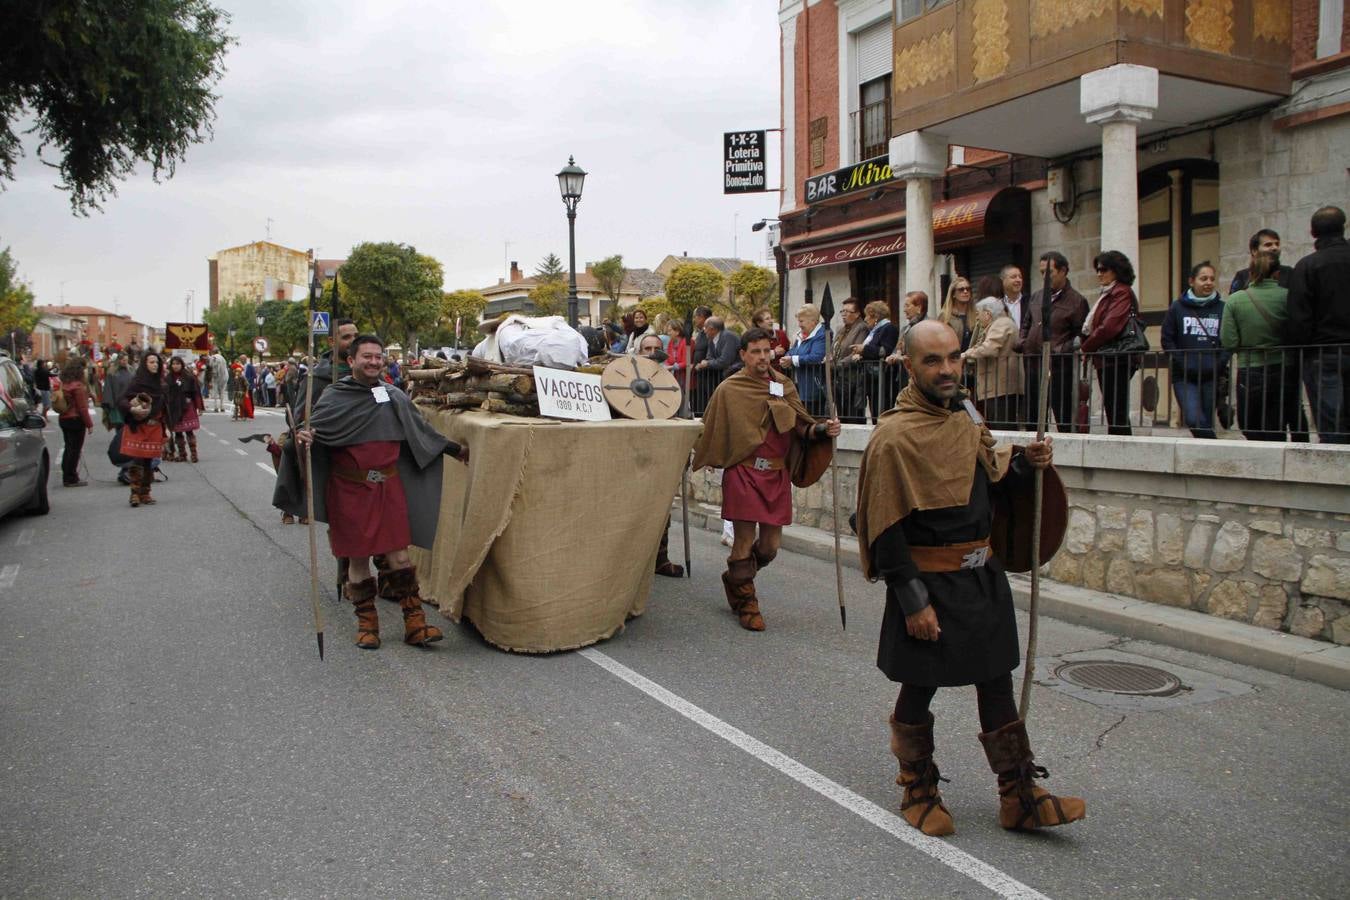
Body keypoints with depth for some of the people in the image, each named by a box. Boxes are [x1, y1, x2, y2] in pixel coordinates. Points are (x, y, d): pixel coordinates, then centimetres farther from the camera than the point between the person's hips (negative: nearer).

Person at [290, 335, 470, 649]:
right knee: (358, 556, 6)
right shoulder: (335, 397, -2)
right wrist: (302, 435, -27)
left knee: (399, 553, 1)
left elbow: (421, 429, 19)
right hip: (351, 490, -2)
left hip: (389, 486, 2)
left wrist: (454, 448, 22)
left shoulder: (394, 397, 9)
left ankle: (414, 623, 8)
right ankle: (366, 623, 20)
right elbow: (314, 427, -3)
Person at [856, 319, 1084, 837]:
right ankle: (918, 793, 28)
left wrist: (1026, 465, -2)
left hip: (982, 576, 7)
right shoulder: (894, 436, -17)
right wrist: (914, 601, -19)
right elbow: (887, 530, -18)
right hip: (929, 582, -7)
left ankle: (1020, 798, 25)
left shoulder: (967, 418, 7)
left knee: (997, 686, 14)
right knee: (918, 691, 9)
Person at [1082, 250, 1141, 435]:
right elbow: (1094, 327, 18)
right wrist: (1088, 346, 1)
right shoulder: (1108, 294, 22)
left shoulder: (1122, 293, -9)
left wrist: (1086, 347, -8)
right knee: (1114, 412, 10)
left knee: (1116, 413, -9)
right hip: (1106, 360, 10)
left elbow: (1109, 327, -18)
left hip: (1116, 361, -10)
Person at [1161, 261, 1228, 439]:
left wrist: (1219, 366, -8)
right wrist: (1182, 363, -8)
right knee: (1193, 420, -19)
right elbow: (1167, 340, 3)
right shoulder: (1177, 308, 5)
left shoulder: (1222, 308, 6)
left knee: (1207, 423, 5)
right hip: (1184, 377, -1)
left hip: (1211, 377, 1)